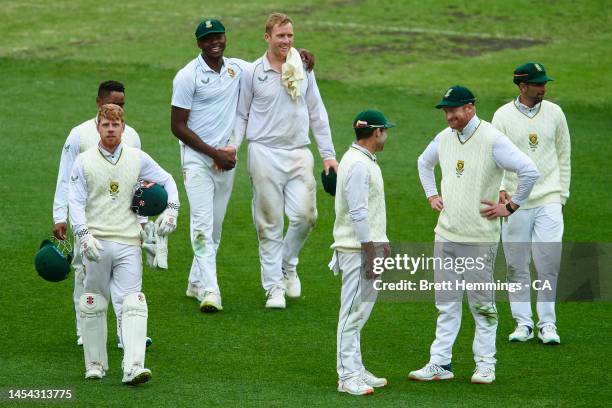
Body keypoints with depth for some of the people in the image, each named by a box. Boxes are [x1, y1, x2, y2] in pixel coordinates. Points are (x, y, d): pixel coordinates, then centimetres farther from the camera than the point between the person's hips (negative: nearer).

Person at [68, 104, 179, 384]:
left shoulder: (138, 159, 10)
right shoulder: (84, 162, 4)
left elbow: (167, 181, 23)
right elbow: (75, 202, -1)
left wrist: (171, 209, 8)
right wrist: (84, 234, -14)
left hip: (128, 244, 1)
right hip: (95, 243, -1)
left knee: (133, 304, -11)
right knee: (93, 305, 5)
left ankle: (133, 367, -20)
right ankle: (95, 364, 17)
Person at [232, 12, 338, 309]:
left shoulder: (304, 70, 8)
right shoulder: (252, 73, 1)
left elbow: (317, 114, 13)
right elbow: (241, 115, 7)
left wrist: (328, 154, 10)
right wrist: (232, 145, -8)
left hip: (299, 153, 2)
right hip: (265, 153, -2)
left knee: (305, 215, -6)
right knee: (269, 224, 0)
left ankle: (288, 265, 21)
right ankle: (274, 286, 8)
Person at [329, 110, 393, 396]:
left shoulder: (364, 160, 15)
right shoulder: (358, 164, -17)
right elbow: (358, 213, -21)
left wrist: (381, 242, 24)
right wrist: (372, 256, -21)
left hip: (367, 245, 10)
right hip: (357, 250, -10)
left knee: (359, 312, 15)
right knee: (352, 313, -6)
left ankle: (355, 371, 22)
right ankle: (348, 377, -4)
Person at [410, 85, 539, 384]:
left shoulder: (492, 140, -14)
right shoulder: (444, 138, 8)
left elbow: (529, 170, -20)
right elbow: (424, 163, 30)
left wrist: (511, 207, -15)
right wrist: (432, 195, 19)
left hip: (479, 238, -6)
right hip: (445, 236, 6)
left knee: (482, 303, 2)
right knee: (446, 303, 8)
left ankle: (485, 365, 10)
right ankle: (440, 363, 11)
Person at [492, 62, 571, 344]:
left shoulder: (554, 113, 7)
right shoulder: (503, 116, -1)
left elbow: (563, 157, 13)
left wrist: (562, 196, 9)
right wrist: (500, 188, -20)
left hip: (549, 201, 1)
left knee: (549, 265, -5)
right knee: (517, 266, 3)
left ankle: (547, 323, 5)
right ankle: (523, 323, 13)